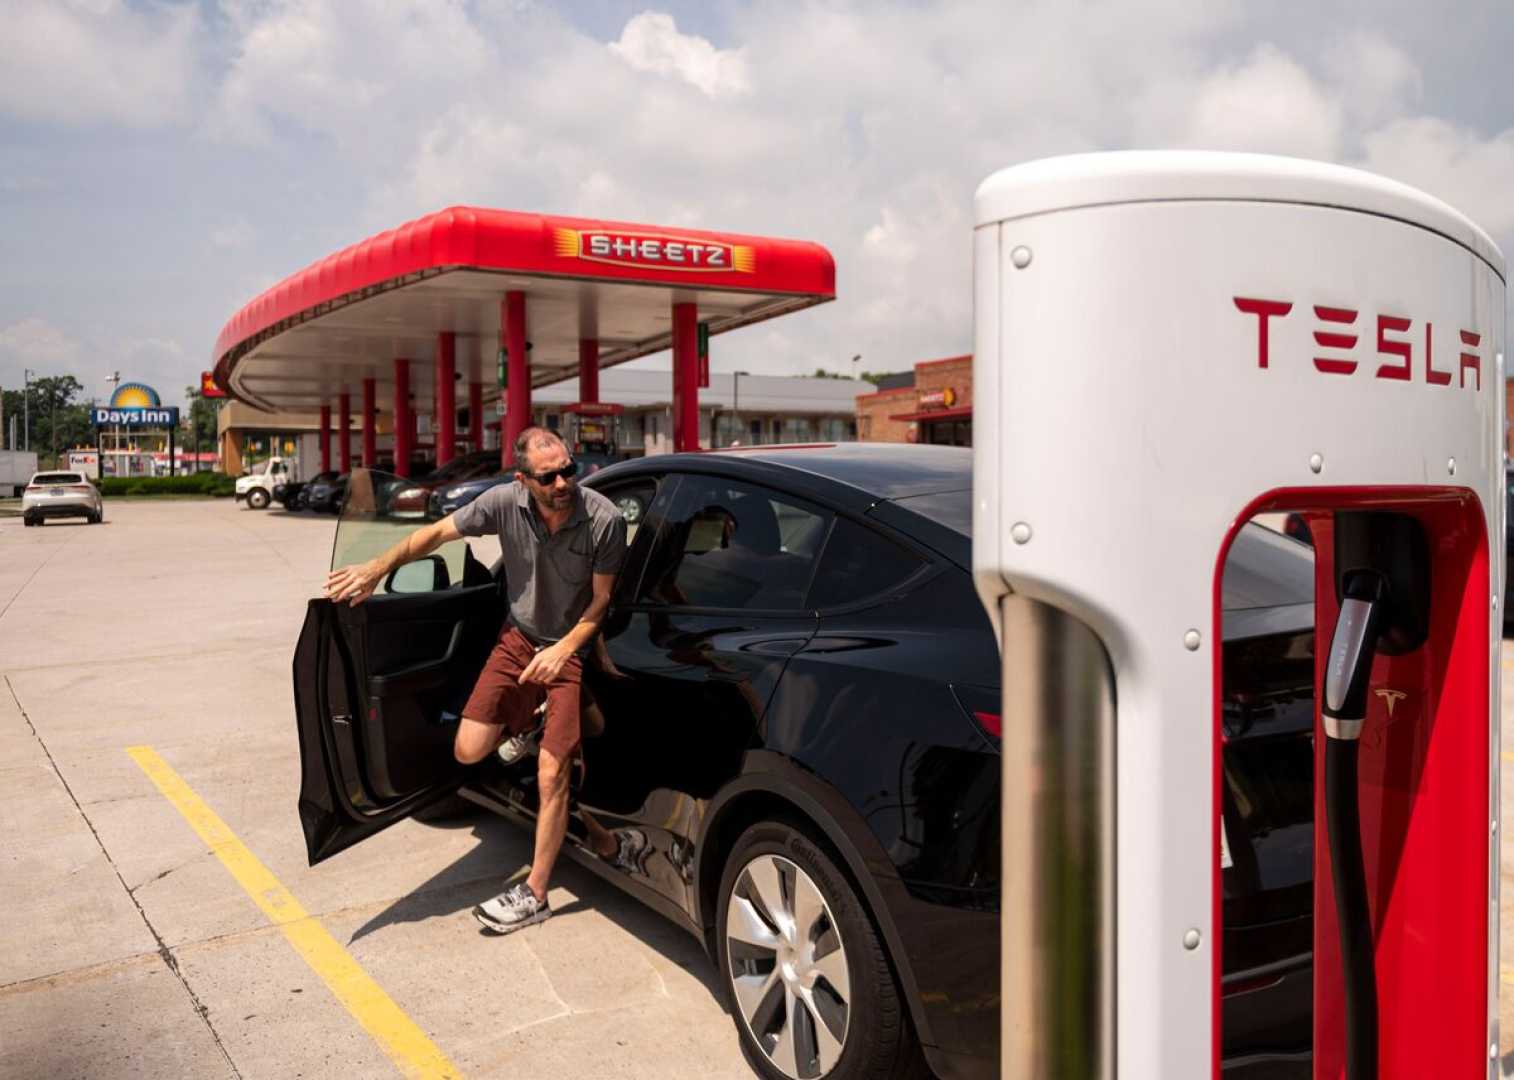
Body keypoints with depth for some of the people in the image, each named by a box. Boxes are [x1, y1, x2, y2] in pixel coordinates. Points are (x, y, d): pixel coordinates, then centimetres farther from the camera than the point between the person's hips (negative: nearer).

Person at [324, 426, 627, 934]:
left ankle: (534, 894, 8)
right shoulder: (506, 502, -16)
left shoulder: (604, 520, -23)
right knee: (469, 751, -2)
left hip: (575, 649, -4)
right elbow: (436, 534, -7)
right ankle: (526, 723, 33)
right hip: (520, 637, 4)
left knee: (551, 775, -8)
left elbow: (603, 601, -13)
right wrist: (376, 568, -18)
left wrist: (563, 649, -24)